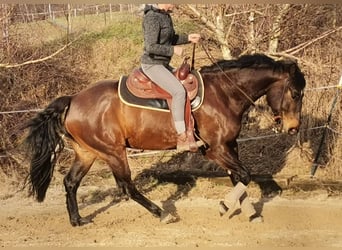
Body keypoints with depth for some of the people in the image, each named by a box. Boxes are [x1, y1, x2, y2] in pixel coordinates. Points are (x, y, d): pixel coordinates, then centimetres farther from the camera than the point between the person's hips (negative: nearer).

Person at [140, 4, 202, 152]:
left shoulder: (166, 16, 10)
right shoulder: (152, 18, -20)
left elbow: (171, 39, 23)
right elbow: (151, 47, -25)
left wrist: (187, 38, 9)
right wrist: (173, 50, -19)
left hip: (163, 64, 11)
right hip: (152, 65, -11)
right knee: (179, 91, -23)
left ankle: (189, 132, 12)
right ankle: (182, 138, -21)